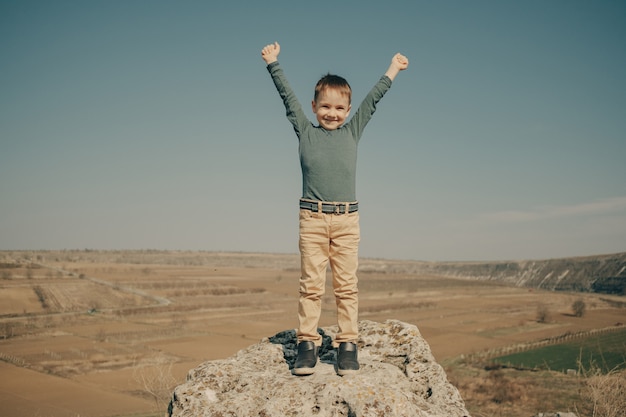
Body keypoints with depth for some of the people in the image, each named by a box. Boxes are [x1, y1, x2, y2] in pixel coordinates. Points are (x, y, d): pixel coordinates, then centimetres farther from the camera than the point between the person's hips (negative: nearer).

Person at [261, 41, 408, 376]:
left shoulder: (352, 132, 12)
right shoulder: (305, 131, 9)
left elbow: (373, 99, 19)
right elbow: (287, 96, 11)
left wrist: (393, 69, 26)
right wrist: (273, 63, 13)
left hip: (347, 220, 1)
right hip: (312, 218, -1)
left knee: (346, 286, 3)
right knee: (311, 285, 1)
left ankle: (348, 344, 9)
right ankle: (307, 343, 8)